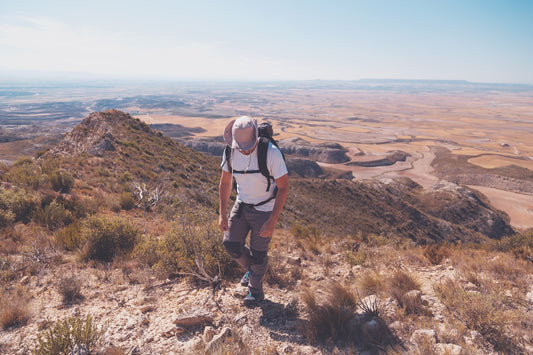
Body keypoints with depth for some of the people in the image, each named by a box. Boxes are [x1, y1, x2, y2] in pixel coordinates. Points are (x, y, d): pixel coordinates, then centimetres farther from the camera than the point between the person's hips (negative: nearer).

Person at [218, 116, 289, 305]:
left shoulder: (271, 152, -28)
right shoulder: (230, 152, -13)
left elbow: (284, 187, -22)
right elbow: (225, 182, 1)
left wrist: (272, 222, -24)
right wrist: (222, 214, -1)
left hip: (265, 209, -4)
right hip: (242, 205, 5)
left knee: (258, 253, 8)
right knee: (231, 244, 4)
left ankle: (256, 291, 35)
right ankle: (251, 269, 37)